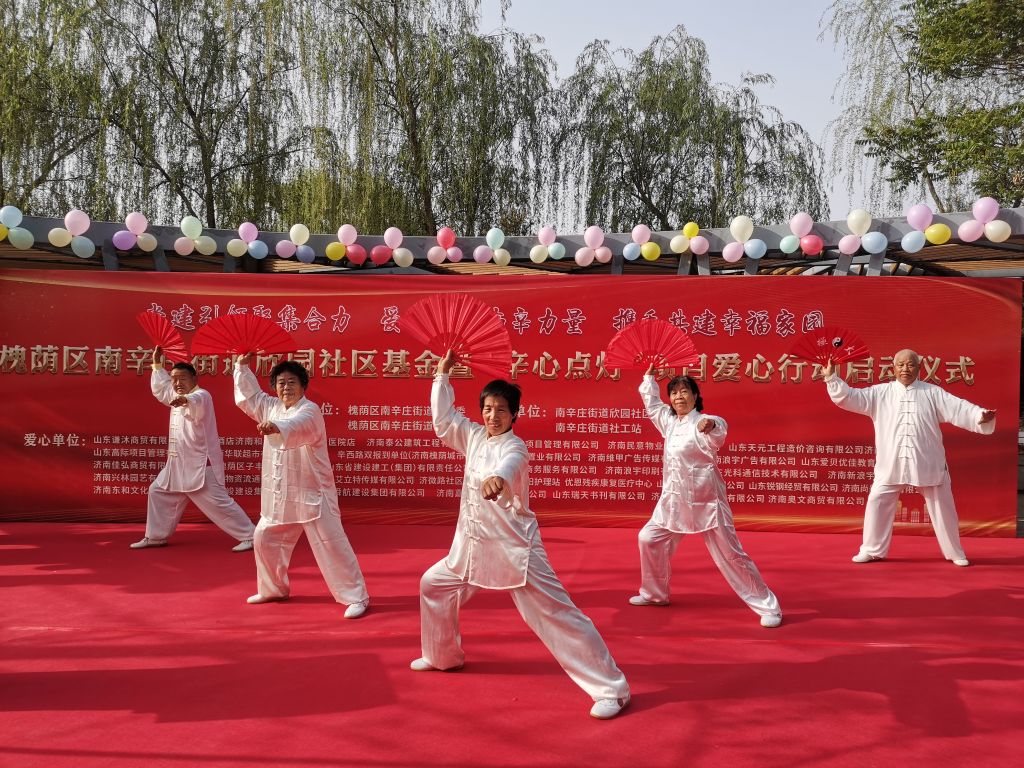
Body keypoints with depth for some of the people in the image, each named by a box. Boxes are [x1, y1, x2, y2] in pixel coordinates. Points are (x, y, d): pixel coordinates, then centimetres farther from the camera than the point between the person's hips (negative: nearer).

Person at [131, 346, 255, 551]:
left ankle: (249, 536, -6)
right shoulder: (177, 397, 14)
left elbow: (196, 402, -39)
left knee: (218, 502, -12)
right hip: (178, 464, 10)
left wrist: (185, 400, -62)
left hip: (200, 464, -10)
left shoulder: (201, 396, -14)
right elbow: (160, 389, 34)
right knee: (158, 493, 18)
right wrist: (157, 365, 31)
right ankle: (156, 536, 33)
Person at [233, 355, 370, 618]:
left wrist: (276, 427, -60)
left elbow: (297, 426, -39)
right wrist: (242, 367, 11)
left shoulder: (310, 411, -16)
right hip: (280, 493, 8)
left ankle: (356, 597, -3)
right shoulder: (271, 407, 8)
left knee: (331, 544, -9)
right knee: (265, 540, 17)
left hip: (312, 492, -8)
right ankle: (273, 588, 38)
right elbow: (248, 397, 23)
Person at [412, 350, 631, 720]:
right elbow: (443, 418, 16)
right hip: (472, 545, 8)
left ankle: (611, 689, -6)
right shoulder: (474, 437, 5)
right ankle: (443, 655, 43)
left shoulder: (513, 447, -17)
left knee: (555, 612, -10)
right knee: (433, 584, 20)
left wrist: (497, 477, -65)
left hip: (513, 547, -8)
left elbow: (509, 465, -41)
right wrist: (442, 375, 12)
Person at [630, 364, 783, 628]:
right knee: (649, 539, 9)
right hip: (674, 499, 7)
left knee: (730, 554, -6)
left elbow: (718, 436, -39)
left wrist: (712, 425, -61)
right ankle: (655, 593, 29)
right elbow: (651, 402, 27)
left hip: (705, 500, -7)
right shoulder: (669, 421, 8)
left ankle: (768, 607, 4)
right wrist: (649, 375, 27)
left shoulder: (703, 423, -15)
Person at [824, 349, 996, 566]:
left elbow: (958, 409, -6)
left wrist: (980, 416, -23)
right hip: (891, 463, 1)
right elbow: (849, 397, 1)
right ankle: (872, 550, 15)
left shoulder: (932, 393, 3)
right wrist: (832, 378, -9)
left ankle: (955, 552, 26)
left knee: (942, 505, 8)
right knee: (877, 501, 0)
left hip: (927, 462, 0)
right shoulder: (880, 393, 4)